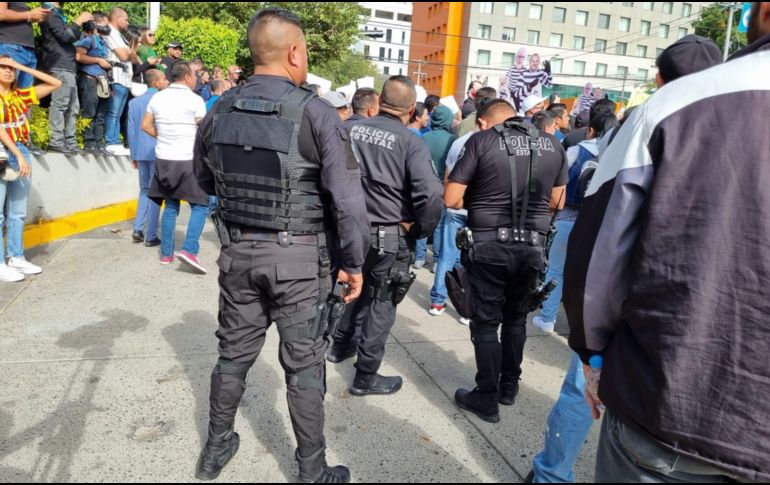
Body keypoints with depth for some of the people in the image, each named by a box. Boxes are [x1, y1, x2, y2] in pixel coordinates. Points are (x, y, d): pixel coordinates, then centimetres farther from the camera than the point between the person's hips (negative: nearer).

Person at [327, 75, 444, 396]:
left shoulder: (352, 130, 0)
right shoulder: (411, 142, -16)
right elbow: (431, 195, -27)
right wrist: (421, 230, -10)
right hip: (390, 237, -5)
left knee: (359, 288, 27)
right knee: (381, 303, 9)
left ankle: (342, 344, 43)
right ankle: (366, 377, 19)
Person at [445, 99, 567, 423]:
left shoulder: (481, 141, -6)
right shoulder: (553, 146, 6)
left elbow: (451, 199, -9)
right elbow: (556, 202, 13)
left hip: (489, 245, -4)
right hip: (532, 246, 4)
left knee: (486, 322, 8)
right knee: (516, 318, 20)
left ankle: (487, 399, 16)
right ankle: (509, 387, 33)